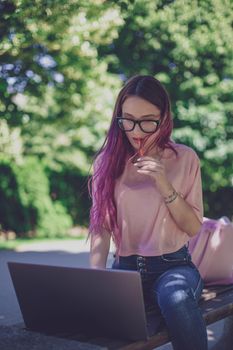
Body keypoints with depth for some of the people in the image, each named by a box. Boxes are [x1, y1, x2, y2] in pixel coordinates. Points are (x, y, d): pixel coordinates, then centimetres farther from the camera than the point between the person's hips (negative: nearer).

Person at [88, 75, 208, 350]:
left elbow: (194, 228, -1)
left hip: (173, 265, 0)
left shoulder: (184, 158, 1)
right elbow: (101, 227, -1)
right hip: (125, 267, 1)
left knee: (176, 299, -37)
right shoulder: (108, 161, 4)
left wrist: (164, 185, -15)